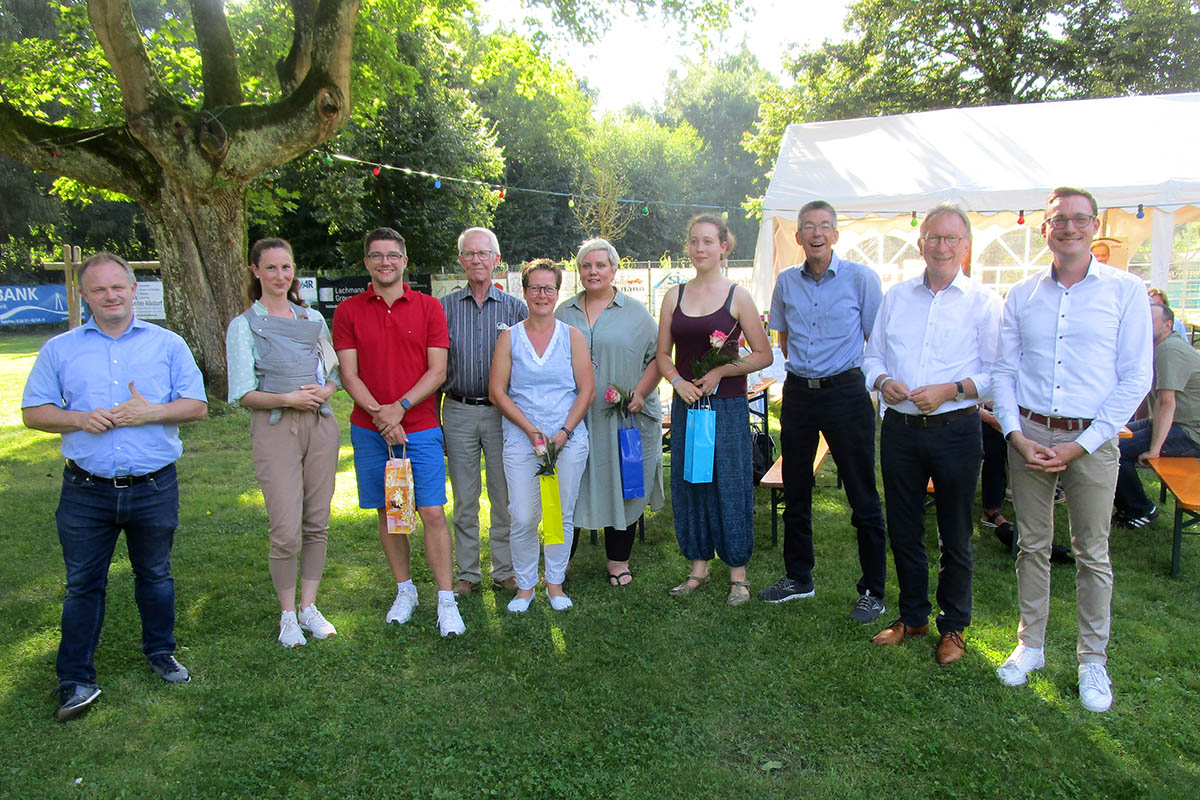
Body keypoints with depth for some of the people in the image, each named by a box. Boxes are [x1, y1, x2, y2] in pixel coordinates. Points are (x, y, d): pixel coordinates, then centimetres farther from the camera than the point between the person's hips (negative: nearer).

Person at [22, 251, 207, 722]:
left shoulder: (167, 344, 4)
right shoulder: (60, 349, 7)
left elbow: (198, 405, 0)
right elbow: (33, 412, 5)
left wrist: (151, 412, -16)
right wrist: (78, 419, -14)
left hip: (155, 489, 0)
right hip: (86, 492, 1)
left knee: (155, 575, 14)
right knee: (83, 584, 8)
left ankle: (160, 652, 34)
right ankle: (76, 680, 20)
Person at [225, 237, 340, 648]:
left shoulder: (313, 318, 14)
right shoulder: (243, 325, 3)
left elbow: (334, 376, 15)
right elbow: (244, 394, -3)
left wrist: (323, 391, -7)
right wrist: (288, 399, -17)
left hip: (320, 425, 4)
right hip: (274, 429, -4)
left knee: (317, 524, 8)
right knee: (286, 532, -6)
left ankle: (309, 607, 23)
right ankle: (287, 615, 14)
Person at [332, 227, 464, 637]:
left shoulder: (429, 307, 3)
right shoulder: (348, 311, 5)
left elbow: (437, 371, -2)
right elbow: (349, 374, 0)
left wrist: (400, 407, -14)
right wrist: (380, 416, -13)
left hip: (420, 426, -1)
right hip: (369, 430, 2)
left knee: (433, 513, -4)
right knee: (388, 513, 9)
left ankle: (446, 601, 5)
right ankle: (405, 590, 25)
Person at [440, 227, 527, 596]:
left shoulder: (515, 308, 4)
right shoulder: (444, 308, 6)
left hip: (503, 412, -1)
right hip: (458, 412, 1)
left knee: (505, 496, 6)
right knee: (465, 498, 8)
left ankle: (505, 569, 20)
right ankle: (467, 573, 20)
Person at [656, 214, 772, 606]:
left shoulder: (737, 295, -2)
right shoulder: (674, 295, 8)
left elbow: (763, 354, -3)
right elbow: (662, 354, 11)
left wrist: (719, 372, -13)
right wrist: (678, 380, -7)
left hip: (727, 405, -4)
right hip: (685, 403, 4)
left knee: (730, 484, 2)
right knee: (688, 483, 9)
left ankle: (738, 573, 16)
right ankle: (698, 567, 25)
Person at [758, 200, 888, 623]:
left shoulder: (861, 278, -5)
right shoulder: (786, 281, 7)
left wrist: (872, 380, -4)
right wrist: (801, 367, 12)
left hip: (845, 392, -4)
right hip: (797, 392, 5)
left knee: (863, 496, 1)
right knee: (795, 492, 13)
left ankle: (873, 591, 14)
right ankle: (798, 577, 29)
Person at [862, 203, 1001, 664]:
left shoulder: (983, 302, -1)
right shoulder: (896, 297, 10)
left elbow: (996, 373, -5)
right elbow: (872, 355, 13)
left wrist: (950, 390, -19)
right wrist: (883, 381, -7)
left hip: (955, 431, -3)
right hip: (900, 430, 3)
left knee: (955, 536, 9)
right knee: (903, 530, 13)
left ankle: (953, 626, 28)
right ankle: (912, 616, 32)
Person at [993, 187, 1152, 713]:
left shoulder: (1125, 291, -1)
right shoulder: (1022, 295, 7)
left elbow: (1135, 378, -4)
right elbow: (1003, 370, 8)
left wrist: (1080, 444, -10)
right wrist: (1015, 433, -6)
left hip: (1091, 440, -2)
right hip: (1029, 436, 2)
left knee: (1092, 553, 7)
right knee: (1032, 545, 10)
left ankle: (1093, 660, 21)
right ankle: (1030, 645, 24)